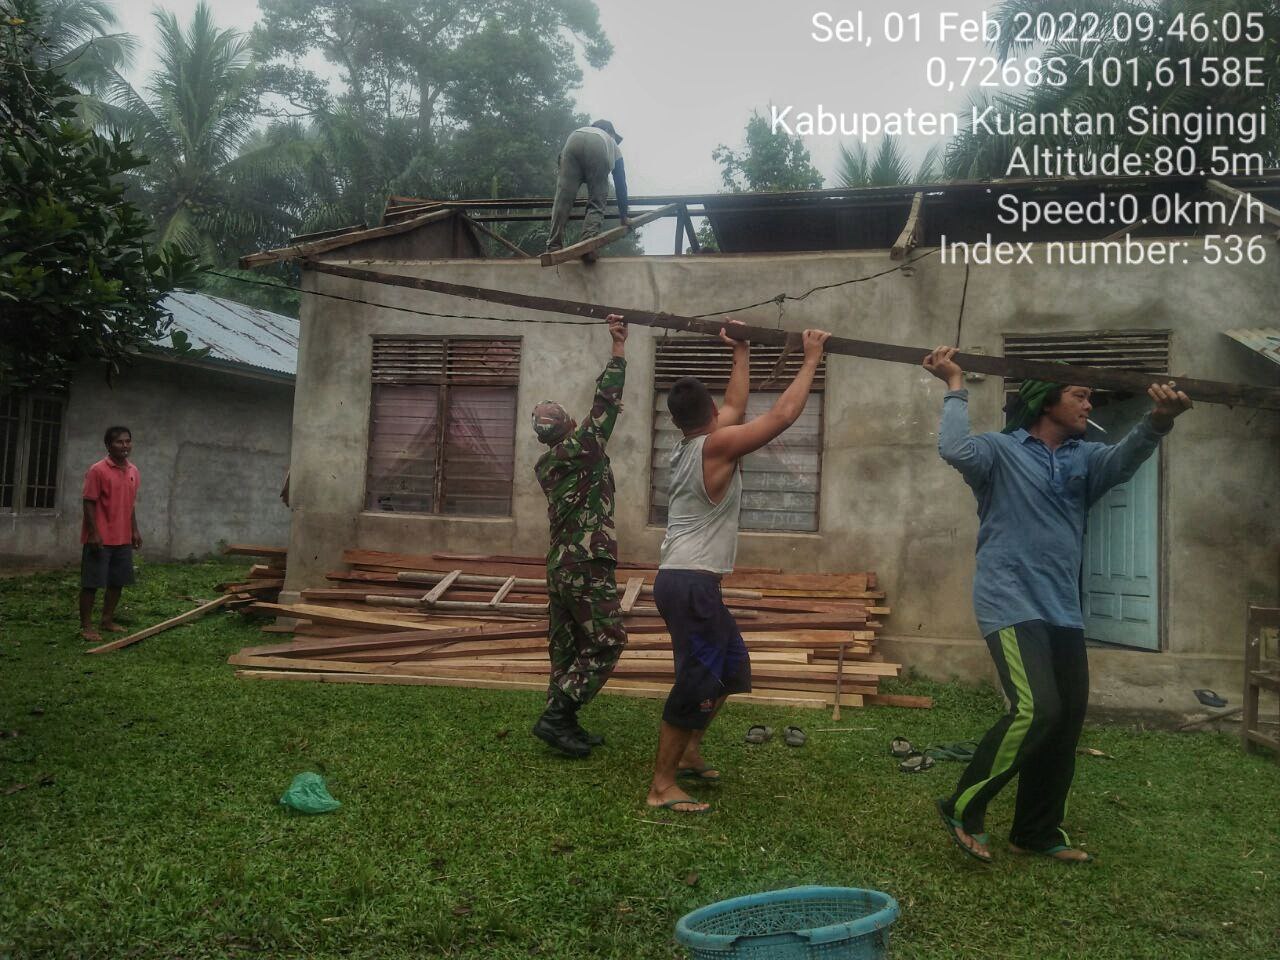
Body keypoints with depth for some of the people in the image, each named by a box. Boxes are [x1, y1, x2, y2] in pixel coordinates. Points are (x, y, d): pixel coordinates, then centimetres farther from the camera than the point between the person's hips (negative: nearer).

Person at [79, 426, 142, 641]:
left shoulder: (133, 471, 10)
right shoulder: (98, 470, -11)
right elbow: (89, 503, -12)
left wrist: (134, 530, 14)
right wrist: (94, 533, -17)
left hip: (123, 539, 7)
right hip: (100, 538, -7)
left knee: (117, 582, 11)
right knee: (91, 583, -1)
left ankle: (108, 621, 23)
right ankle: (86, 626, 6)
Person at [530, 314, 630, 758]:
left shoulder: (547, 464, 11)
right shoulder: (580, 451, -11)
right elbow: (605, 405, -12)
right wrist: (619, 347, -7)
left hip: (559, 565, 9)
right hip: (587, 565, -9)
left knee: (566, 648, 11)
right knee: (605, 643, -2)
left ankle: (564, 725, 16)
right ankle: (555, 717, -6)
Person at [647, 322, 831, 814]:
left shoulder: (686, 447, 12)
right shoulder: (717, 445, -14)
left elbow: (737, 407, 25)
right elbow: (782, 414, -15)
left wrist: (742, 353, 27)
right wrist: (811, 360, -4)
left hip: (687, 579, 10)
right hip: (690, 584, -10)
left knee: (729, 668, 22)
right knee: (696, 684, -3)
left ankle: (689, 755, 30)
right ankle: (662, 786, 5)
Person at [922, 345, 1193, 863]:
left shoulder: (1084, 458, 14)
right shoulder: (1001, 450, -2)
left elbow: (1123, 460, -8)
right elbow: (955, 449, -24)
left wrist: (1157, 421, -28)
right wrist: (956, 386, -14)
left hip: (1063, 611, 7)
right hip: (1011, 605, -7)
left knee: (1067, 721, 9)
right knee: (1037, 710, -20)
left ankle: (1037, 830, 25)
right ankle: (963, 807, -2)